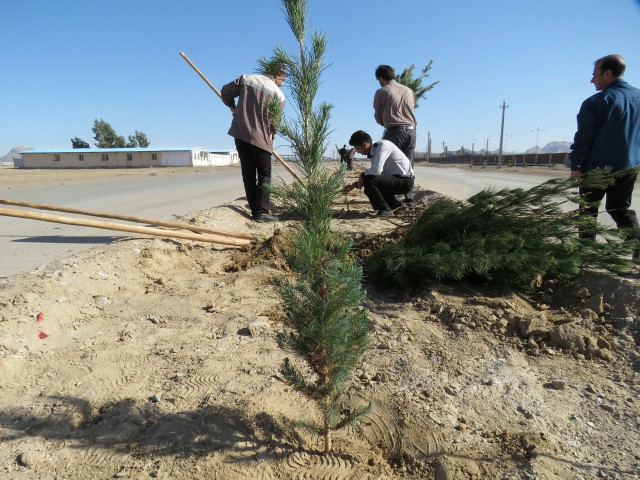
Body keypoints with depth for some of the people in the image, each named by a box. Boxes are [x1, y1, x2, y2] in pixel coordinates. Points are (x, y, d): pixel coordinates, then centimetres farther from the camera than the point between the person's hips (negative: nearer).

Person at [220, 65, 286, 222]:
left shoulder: (246, 78, 6)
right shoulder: (278, 94, -4)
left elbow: (225, 92, 12)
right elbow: (274, 122, -2)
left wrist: (232, 107, 30)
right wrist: (270, 138, 16)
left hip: (240, 134, 5)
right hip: (260, 138, -4)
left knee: (248, 174, 9)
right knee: (264, 175, 4)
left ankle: (255, 210, 10)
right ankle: (262, 211, -4)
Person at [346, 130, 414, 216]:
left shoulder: (383, 145, -18)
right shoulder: (373, 152, 8)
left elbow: (376, 171, -30)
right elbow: (373, 173, 21)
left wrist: (362, 175, -10)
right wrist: (354, 185, 17)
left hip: (405, 181, -9)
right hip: (396, 178, 9)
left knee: (368, 181, -22)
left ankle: (385, 209, -9)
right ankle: (394, 204, 21)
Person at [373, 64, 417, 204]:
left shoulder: (381, 92, 2)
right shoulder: (409, 90, 15)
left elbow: (378, 117, 9)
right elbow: (410, 111, 17)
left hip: (394, 131, -5)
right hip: (411, 130, 5)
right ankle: (409, 196, 9)